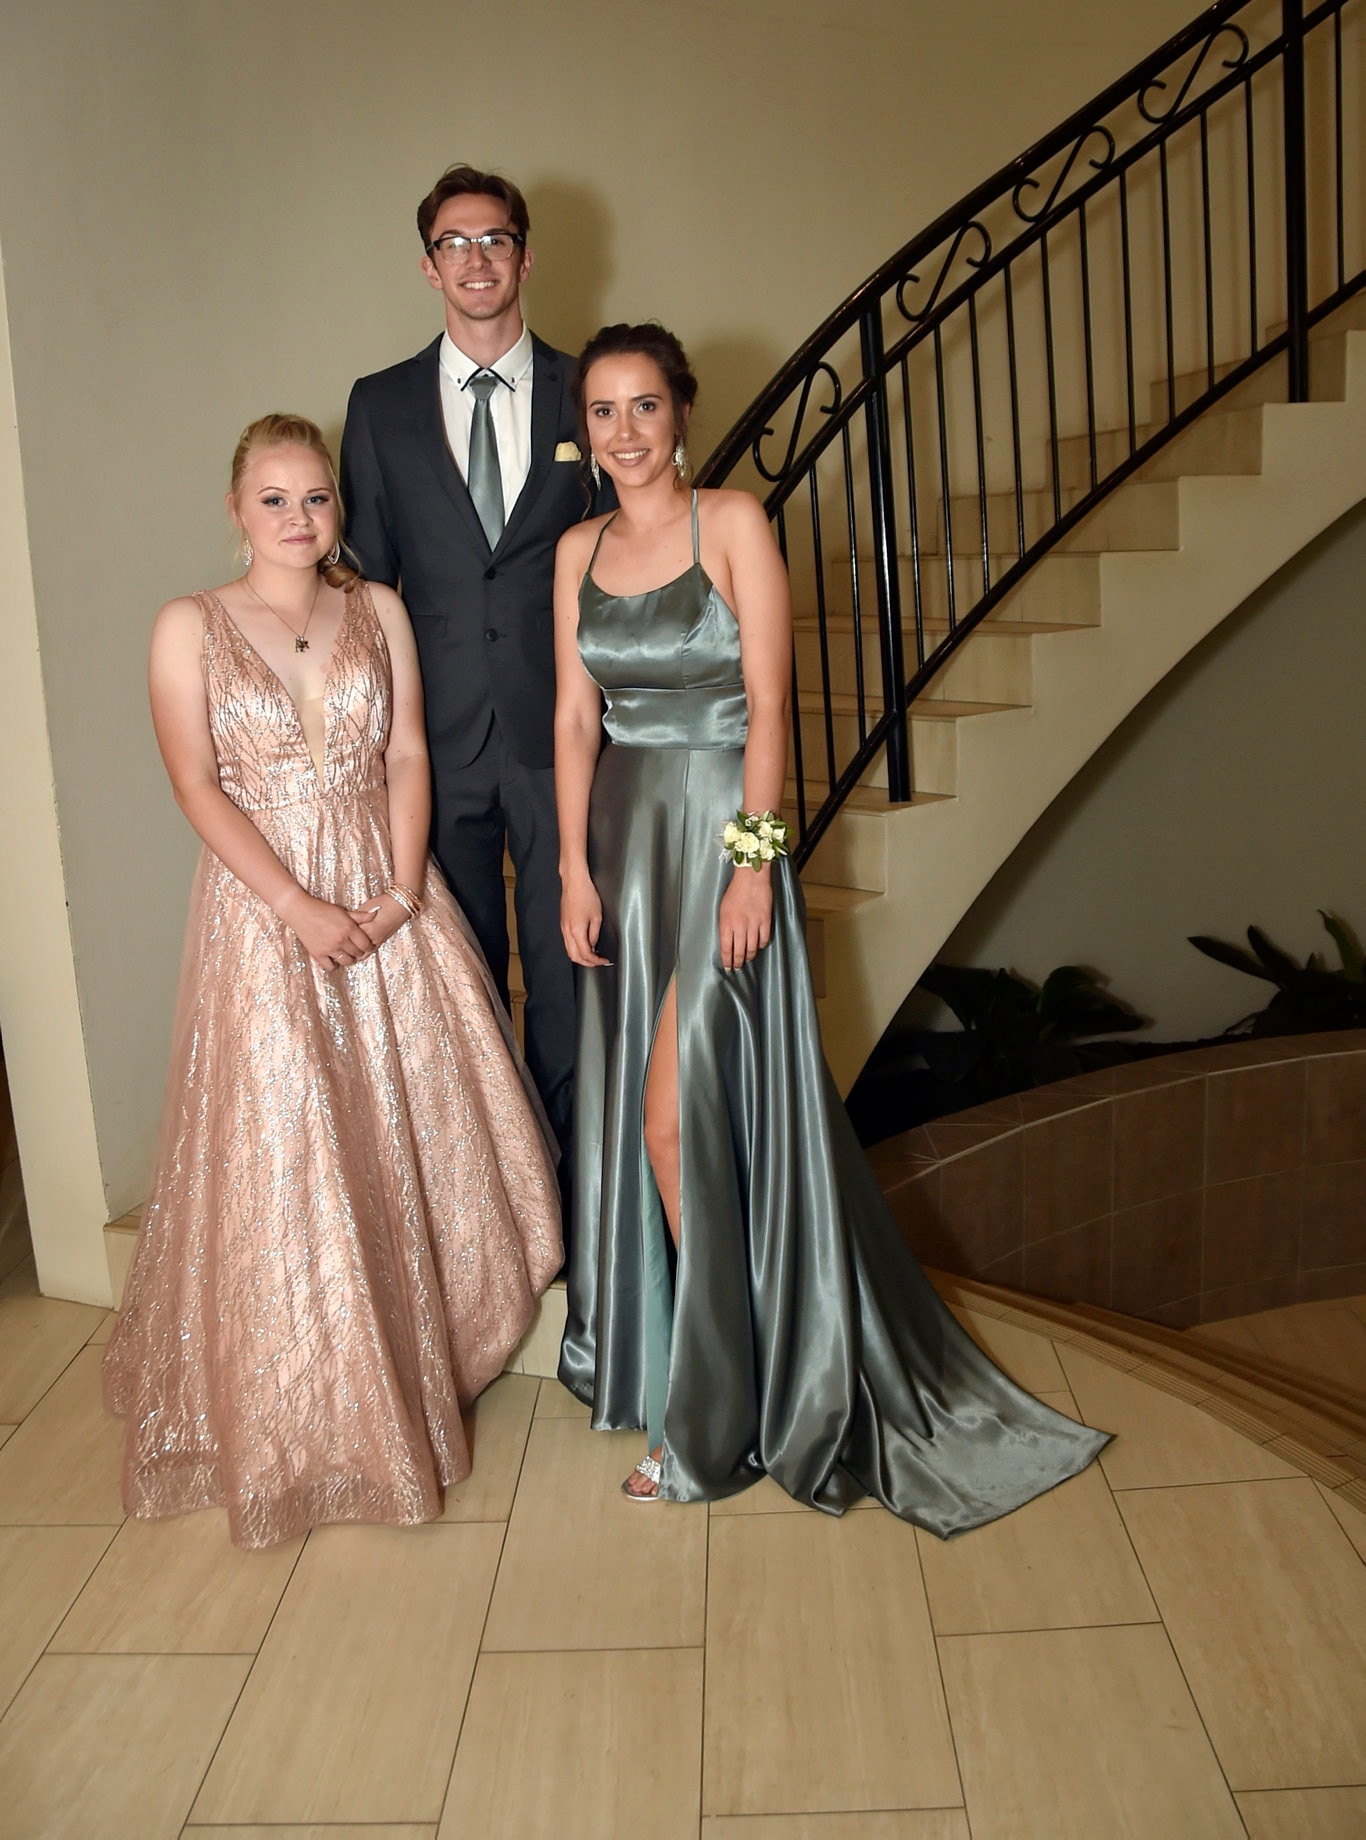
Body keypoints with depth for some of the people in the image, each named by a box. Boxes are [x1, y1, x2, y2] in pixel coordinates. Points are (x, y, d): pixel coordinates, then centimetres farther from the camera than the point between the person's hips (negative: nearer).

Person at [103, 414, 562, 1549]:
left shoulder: (379, 611, 8)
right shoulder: (190, 625, -1)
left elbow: (408, 754, 2)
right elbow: (198, 786, -7)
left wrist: (404, 886, -11)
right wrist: (298, 907, -16)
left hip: (388, 898, 3)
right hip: (264, 905, -3)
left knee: (423, 1124, 5)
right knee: (286, 1151, -1)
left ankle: (425, 1351, 28)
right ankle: (316, 1410, 18)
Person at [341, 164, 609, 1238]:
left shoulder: (585, 392, 5)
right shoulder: (381, 406, 7)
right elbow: (367, 578, 7)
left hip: (561, 730, -1)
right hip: (438, 737, 1)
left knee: (567, 959, 6)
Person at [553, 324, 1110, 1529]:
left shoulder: (733, 523, -5)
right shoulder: (579, 551, 10)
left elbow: (768, 704, -10)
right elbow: (575, 719, 8)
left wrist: (754, 861, -17)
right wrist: (576, 869, 1)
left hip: (718, 833, -5)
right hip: (622, 839, 6)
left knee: (683, 1113, -6)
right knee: (636, 1117, 12)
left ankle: (716, 1412, 10)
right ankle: (657, 1351, 32)